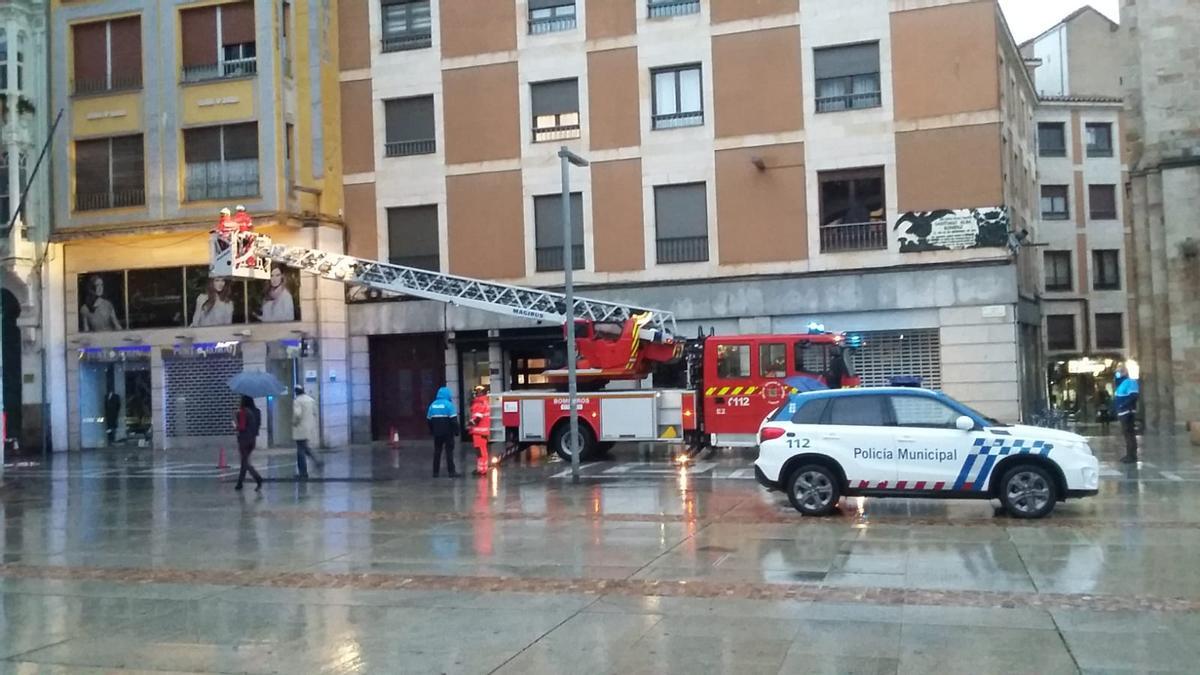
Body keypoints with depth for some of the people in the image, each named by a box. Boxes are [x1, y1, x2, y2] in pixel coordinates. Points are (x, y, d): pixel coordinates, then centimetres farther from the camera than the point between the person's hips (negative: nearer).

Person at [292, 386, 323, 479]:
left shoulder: (297, 400, -13)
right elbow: (315, 413, 13)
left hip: (301, 429, -7)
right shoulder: (311, 399, 10)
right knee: (305, 447, 23)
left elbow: (297, 414, -25)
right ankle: (317, 462, 7)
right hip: (310, 428, 7)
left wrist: (294, 422, -9)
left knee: (301, 450, 0)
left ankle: (303, 473, 3)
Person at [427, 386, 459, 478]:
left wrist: (432, 431, 20)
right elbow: (454, 420, -14)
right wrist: (456, 430, -8)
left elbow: (429, 419, 11)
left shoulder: (433, 405, 7)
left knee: (437, 452, 10)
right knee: (449, 451, -1)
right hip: (448, 432, -5)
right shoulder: (448, 404, -10)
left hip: (437, 433, 5)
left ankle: (435, 472, 11)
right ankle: (451, 471, -3)